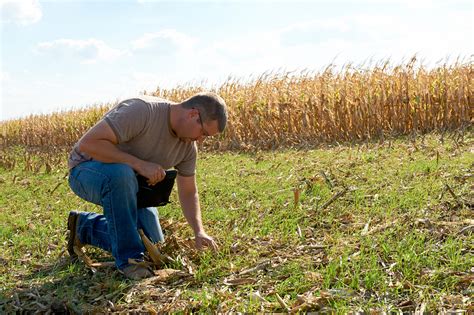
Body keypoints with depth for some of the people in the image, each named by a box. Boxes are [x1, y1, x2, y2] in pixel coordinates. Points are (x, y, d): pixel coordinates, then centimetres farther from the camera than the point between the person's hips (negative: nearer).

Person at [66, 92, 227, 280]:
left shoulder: (188, 146, -7)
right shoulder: (142, 111, -31)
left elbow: (188, 193, 2)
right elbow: (87, 143, -35)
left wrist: (199, 231, -12)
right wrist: (139, 164, -37)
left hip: (125, 186, 7)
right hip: (87, 170, -7)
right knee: (121, 173, -40)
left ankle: (86, 227, 20)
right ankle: (129, 259, -24)